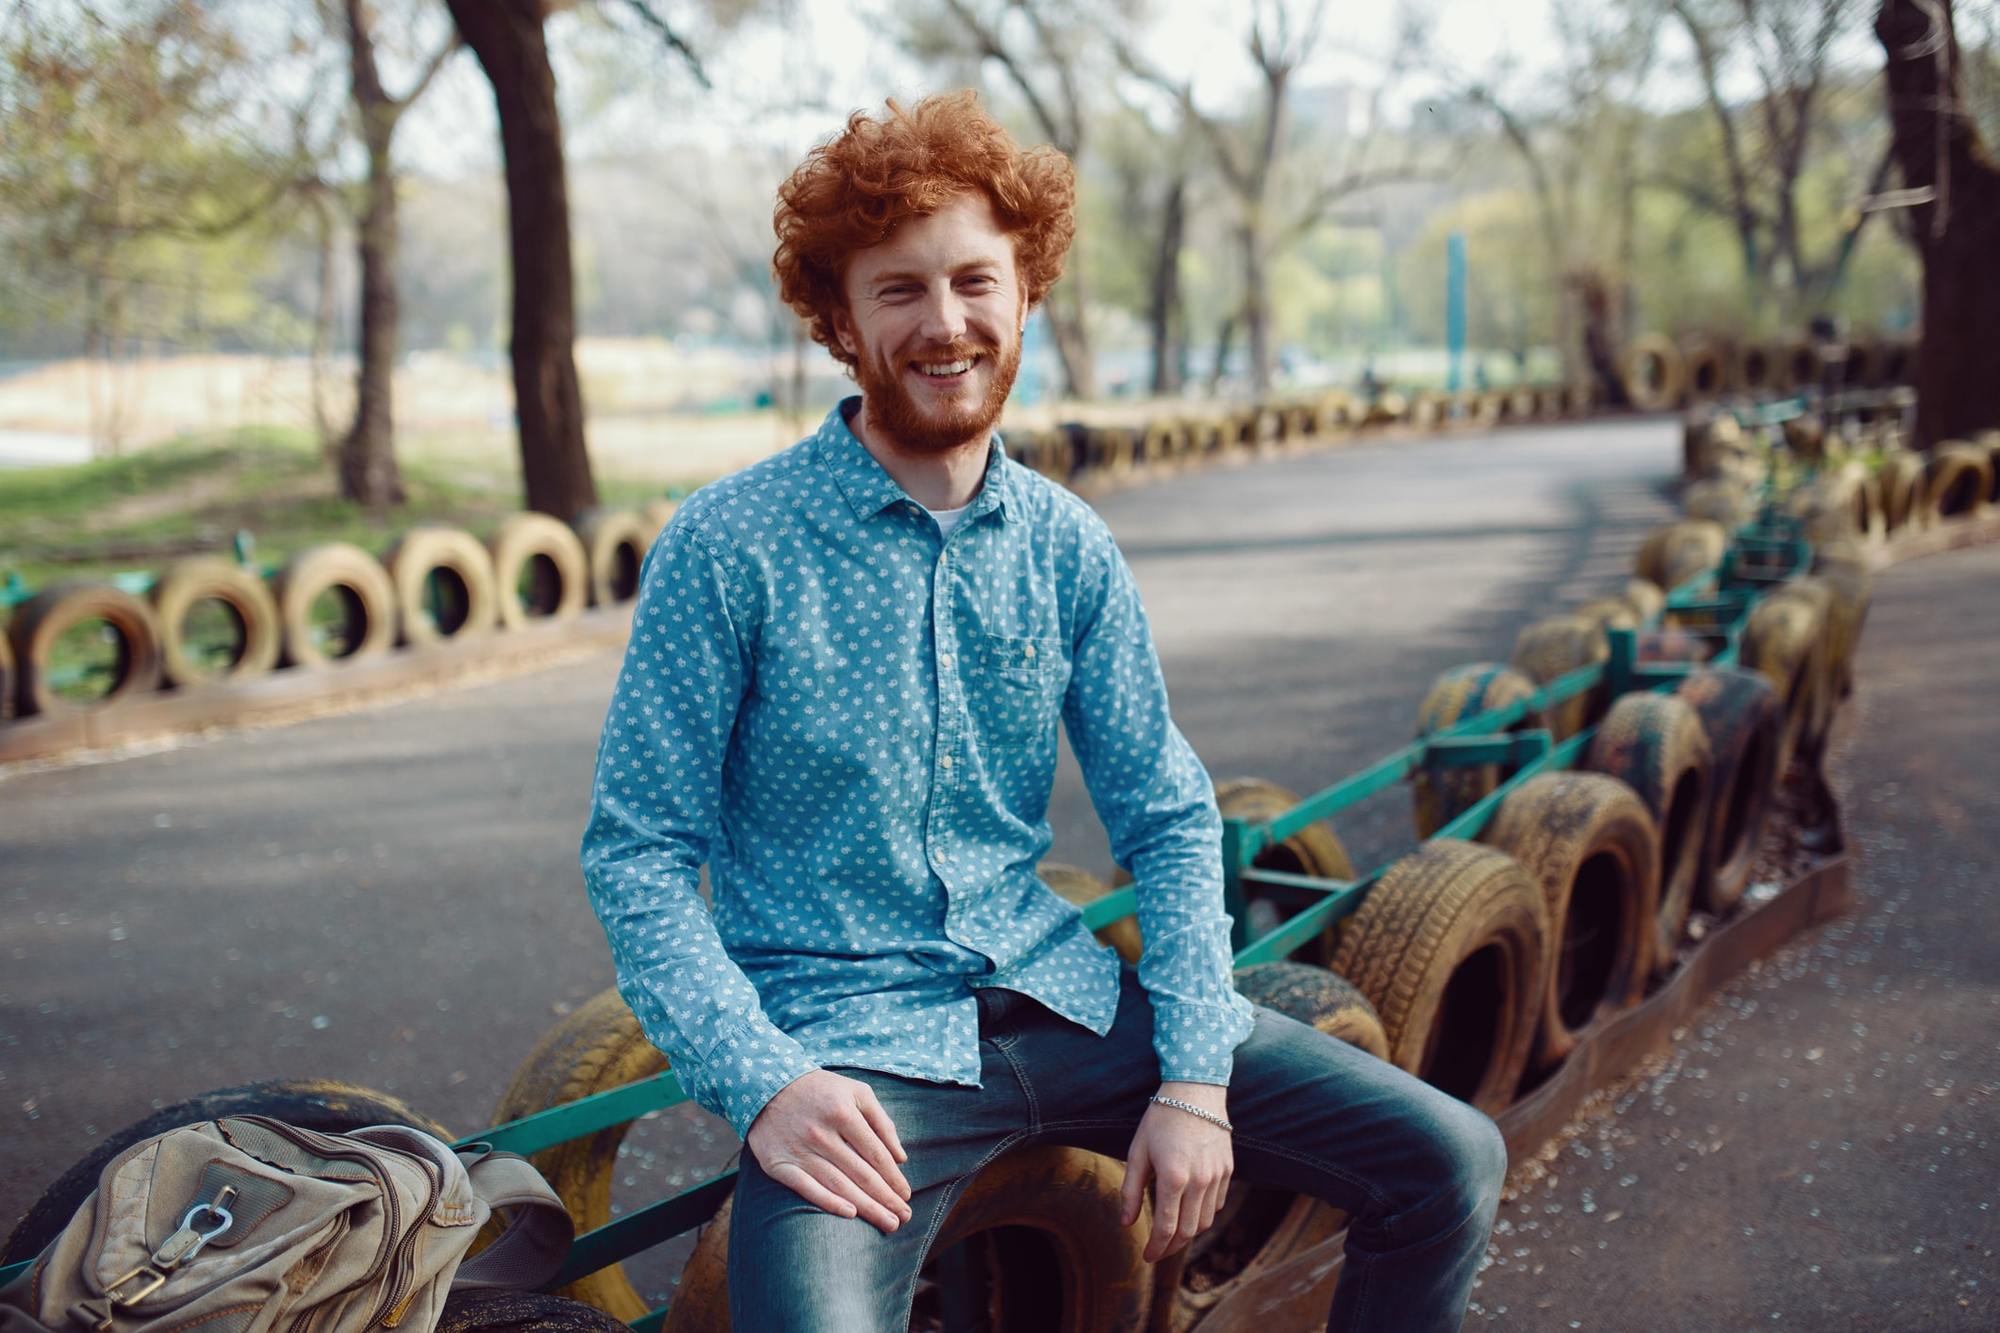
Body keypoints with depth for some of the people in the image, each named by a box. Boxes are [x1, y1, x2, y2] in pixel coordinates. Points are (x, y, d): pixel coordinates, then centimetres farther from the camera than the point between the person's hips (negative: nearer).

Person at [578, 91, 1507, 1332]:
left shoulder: (1069, 547, 4)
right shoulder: (728, 546, -9)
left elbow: (1168, 813, 6)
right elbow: (637, 852, -7)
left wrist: (1194, 1076, -6)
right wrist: (762, 1082, -21)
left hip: (1058, 994, 5)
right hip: (847, 1036, -4)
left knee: (1452, 1161, -2)